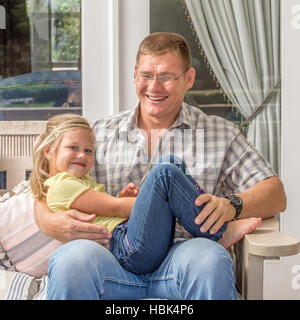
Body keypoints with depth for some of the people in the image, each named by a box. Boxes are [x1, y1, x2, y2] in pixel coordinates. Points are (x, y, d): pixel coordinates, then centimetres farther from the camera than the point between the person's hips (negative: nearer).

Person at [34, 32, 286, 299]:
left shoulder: (221, 134, 16)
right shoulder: (100, 133, 19)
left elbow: (275, 195, 9)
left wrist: (231, 205, -13)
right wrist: (51, 222, -7)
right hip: (114, 255, 1)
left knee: (209, 260, -35)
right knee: (71, 259, -33)